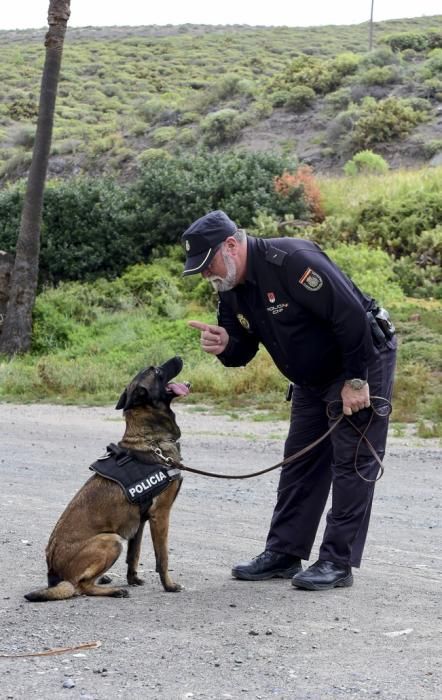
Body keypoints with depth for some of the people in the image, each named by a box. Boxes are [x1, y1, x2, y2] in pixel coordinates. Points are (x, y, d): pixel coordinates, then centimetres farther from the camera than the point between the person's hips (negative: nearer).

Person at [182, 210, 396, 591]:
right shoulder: (231, 290, -2)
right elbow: (242, 351, 5)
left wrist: (356, 380, -26)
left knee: (353, 461, -7)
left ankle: (338, 563, -4)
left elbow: (352, 315, -30)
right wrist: (223, 345, -19)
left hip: (363, 359, -9)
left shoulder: (292, 260, -30)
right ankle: (284, 553, 18)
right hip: (313, 378, 9)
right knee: (300, 460, 11)